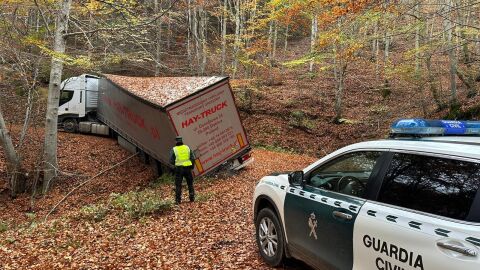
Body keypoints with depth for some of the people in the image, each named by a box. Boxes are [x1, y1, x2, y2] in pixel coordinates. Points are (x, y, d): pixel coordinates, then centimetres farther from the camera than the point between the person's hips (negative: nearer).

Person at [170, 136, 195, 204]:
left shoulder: (174, 149, -3)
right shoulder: (187, 147, 4)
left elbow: (171, 161, -5)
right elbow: (193, 158, 1)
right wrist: (192, 166, 15)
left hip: (179, 168, -2)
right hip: (187, 168, 2)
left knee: (178, 185, 6)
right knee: (190, 183, 16)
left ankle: (178, 200, 4)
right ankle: (192, 197, 16)